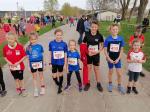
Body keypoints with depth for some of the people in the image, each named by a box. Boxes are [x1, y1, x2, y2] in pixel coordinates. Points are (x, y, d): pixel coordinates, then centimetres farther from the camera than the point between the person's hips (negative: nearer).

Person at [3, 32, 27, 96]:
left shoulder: (20, 47, -18)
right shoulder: (5, 48, -10)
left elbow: (24, 56, -12)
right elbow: (5, 57, 4)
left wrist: (18, 62, -19)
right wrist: (8, 62, -13)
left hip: (19, 66, -2)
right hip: (12, 66, 3)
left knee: (21, 78, 12)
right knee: (16, 78, 20)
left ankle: (23, 89, 32)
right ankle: (18, 89, 40)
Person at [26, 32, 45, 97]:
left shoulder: (40, 46, -8)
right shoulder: (28, 48, -6)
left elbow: (42, 55, 1)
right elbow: (28, 57, 0)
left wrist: (43, 64, 3)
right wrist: (29, 66, 0)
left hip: (40, 63, 0)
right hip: (33, 64, 1)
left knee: (41, 76, 13)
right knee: (34, 77, 13)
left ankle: (42, 88, 30)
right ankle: (35, 90, 27)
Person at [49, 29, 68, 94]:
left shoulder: (64, 44, -11)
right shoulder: (51, 43, -8)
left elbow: (65, 55, -5)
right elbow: (50, 54, 0)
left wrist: (65, 64, -4)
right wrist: (50, 63, 3)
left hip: (61, 63, -1)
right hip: (54, 63, 1)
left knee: (60, 75, 16)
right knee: (54, 77, 6)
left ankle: (60, 87, 38)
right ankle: (58, 84, 39)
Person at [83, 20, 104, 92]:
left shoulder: (99, 36, -9)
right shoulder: (87, 36, -9)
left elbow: (102, 45, 1)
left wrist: (98, 51, -15)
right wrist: (87, 52, -16)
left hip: (96, 55, 0)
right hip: (88, 55, 0)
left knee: (96, 69, 12)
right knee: (88, 68, 11)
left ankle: (98, 84, 28)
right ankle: (88, 83, 27)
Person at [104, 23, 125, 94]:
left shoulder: (121, 39, -8)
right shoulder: (108, 39, -12)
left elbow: (121, 50, -2)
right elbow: (105, 50, -9)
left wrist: (118, 59, -8)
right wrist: (109, 59, -13)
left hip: (117, 59, 1)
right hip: (110, 58, -1)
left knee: (119, 73, 5)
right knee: (110, 72, 16)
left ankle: (119, 86, 26)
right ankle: (110, 84, 36)